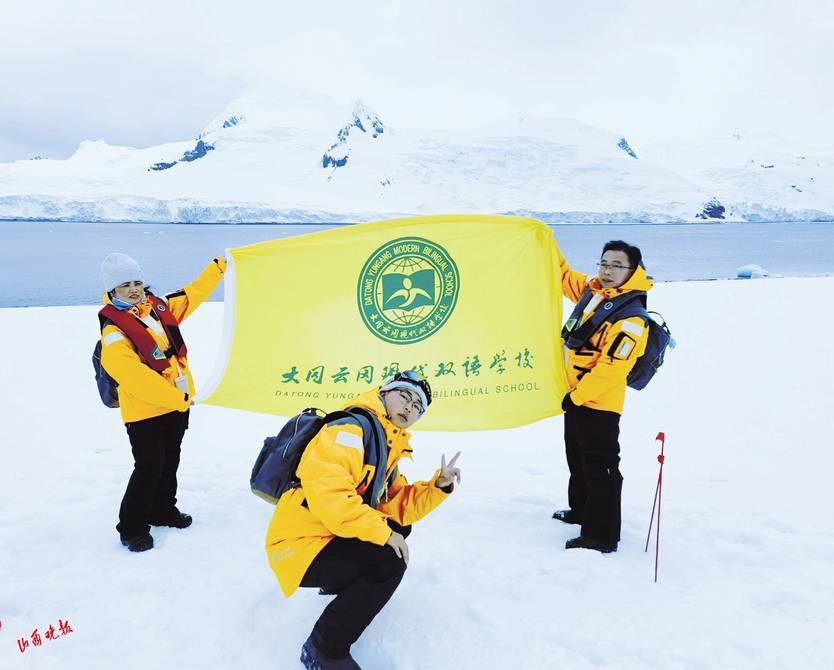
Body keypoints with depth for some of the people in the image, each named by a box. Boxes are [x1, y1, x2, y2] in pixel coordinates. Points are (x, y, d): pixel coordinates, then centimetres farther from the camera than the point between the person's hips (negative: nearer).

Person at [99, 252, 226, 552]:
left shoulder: (160, 307, 4)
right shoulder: (114, 329, -17)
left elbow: (192, 294, 19)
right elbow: (133, 375, -25)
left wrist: (219, 266, 20)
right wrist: (175, 397, -24)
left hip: (178, 404, 7)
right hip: (144, 412, -7)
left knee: (170, 463, 18)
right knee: (149, 468, -5)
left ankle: (163, 511, 37)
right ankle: (132, 527, 12)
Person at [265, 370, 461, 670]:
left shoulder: (389, 447, 13)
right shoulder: (355, 426, -19)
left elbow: (398, 505, 10)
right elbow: (325, 486, -33)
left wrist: (439, 485, -4)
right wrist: (381, 531, -27)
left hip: (333, 535, 10)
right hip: (299, 544, -10)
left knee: (400, 526, 18)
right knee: (389, 563, -25)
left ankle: (345, 582, 28)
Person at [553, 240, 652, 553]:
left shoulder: (631, 317, -21)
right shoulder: (593, 290, 3)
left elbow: (611, 367, -24)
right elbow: (565, 277, 22)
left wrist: (577, 396, -19)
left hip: (599, 403, -9)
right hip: (576, 397, 9)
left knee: (599, 469, -1)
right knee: (578, 459, 24)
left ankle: (601, 536, 10)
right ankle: (581, 511, 43)